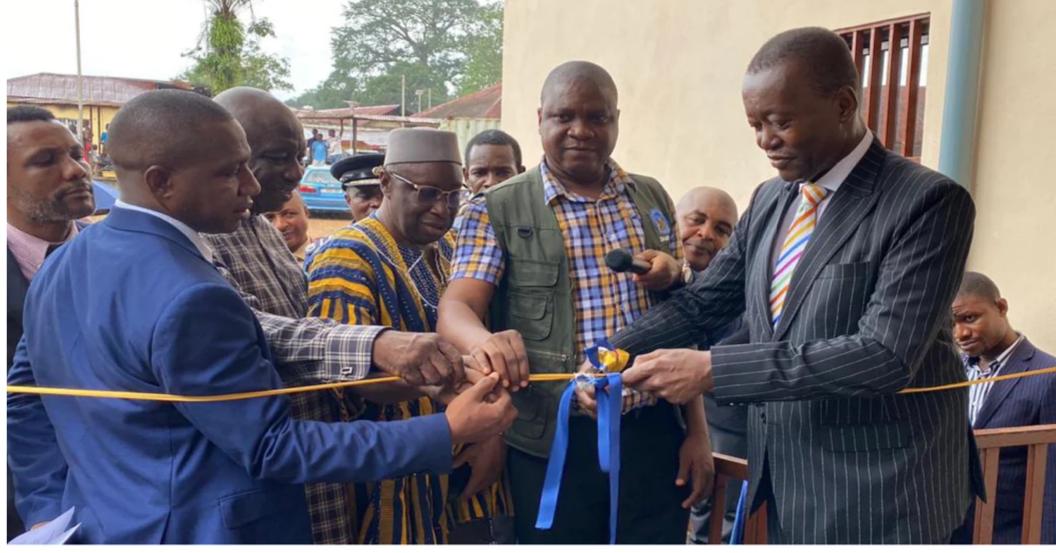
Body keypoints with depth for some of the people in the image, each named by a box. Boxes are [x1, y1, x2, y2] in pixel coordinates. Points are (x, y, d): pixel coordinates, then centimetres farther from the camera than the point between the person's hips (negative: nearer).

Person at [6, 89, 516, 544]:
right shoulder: (189, 300, -27)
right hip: (199, 532, -8)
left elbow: (24, 404, 10)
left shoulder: (61, 266, 2)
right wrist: (447, 432, -24)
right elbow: (273, 447, -24)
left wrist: (51, 509, 17)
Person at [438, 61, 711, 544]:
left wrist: (697, 428, 10)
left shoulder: (652, 198, 9)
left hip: (653, 430, 3)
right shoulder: (497, 209, -2)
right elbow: (456, 309, -14)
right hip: (553, 439, -3)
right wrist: (484, 341, -37)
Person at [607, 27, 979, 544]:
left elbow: (886, 355, -24)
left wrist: (712, 370, -27)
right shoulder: (769, 200, 6)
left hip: (877, 499, -6)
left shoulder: (928, 201, -16)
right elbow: (701, 302, 8)